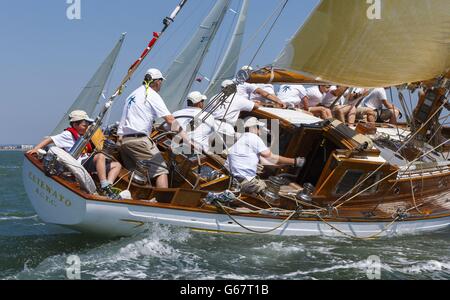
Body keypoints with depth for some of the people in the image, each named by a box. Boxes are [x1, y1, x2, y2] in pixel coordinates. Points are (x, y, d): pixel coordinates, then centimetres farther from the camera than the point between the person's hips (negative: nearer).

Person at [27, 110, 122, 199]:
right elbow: (51, 140, -3)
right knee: (100, 156, -34)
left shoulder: (84, 136, 27)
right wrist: (36, 149, -13)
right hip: (79, 165, -9)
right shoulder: (68, 134, 2)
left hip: (88, 164, 9)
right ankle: (105, 189, -40)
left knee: (117, 165, 3)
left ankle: (109, 186, -22)